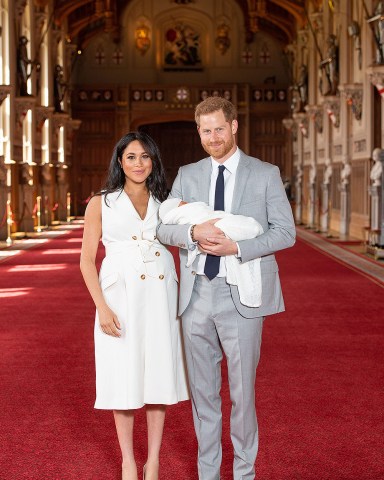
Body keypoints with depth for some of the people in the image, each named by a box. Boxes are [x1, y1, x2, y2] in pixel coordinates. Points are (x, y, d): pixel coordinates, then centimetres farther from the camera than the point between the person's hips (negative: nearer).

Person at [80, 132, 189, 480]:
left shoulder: (164, 203, 11)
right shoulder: (101, 204, 4)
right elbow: (87, 260, 0)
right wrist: (102, 307, -9)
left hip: (160, 297, 2)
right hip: (120, 297, -2)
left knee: (158, 375, 5)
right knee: (124, 378, 2)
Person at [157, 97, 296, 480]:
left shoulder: (265, 174, 1)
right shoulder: (187, 175, 10)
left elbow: (285, 232, -3)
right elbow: (163, 228, 6)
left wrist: (236, 247, -16)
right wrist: (193, 232, -16)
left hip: (241, 297, -3)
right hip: (196, 294, 3)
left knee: (242, 389, 3)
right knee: (202, 389, 11)